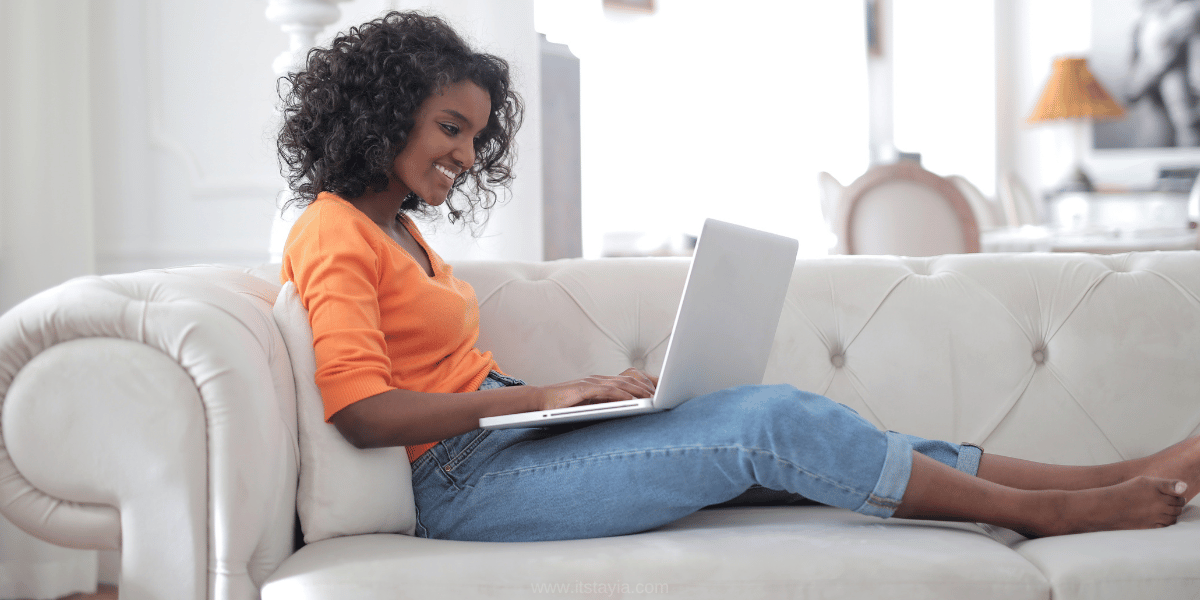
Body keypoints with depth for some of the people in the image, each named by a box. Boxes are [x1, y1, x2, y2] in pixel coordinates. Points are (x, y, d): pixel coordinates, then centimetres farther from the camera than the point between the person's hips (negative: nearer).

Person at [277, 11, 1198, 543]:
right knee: (771, 424, -16)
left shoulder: (399, 228, 20)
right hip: (464, 483, -9)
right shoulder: (336, 236, -9)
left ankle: (1101, 480, -7)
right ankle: (1048, 511, -6)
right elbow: (362, 409, -20)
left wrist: (571, 392, 4)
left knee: (777, 417, -5)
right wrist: (542, 396, -19)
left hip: (509, 445, 9)